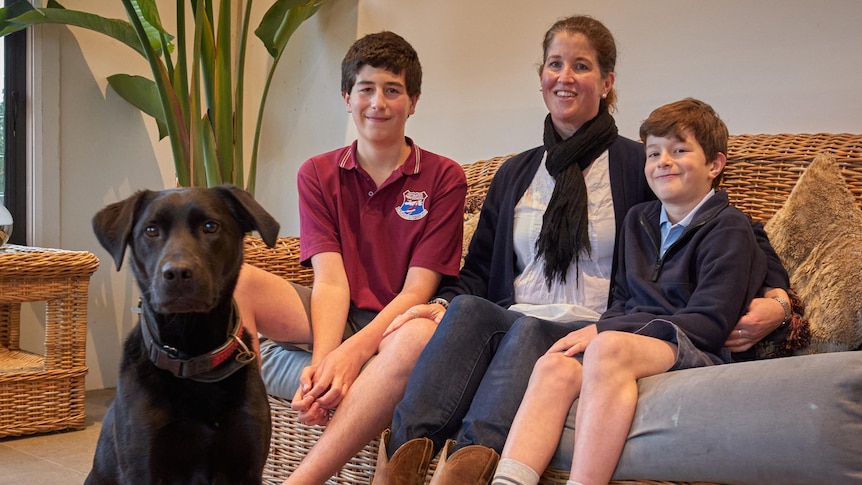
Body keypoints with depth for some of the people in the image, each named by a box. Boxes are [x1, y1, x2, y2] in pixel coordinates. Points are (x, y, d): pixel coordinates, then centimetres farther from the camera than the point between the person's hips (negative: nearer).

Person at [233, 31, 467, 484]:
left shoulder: (443, 178, 0)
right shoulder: (318, 174, 7)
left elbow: (417, 289, -8)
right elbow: (330, 280, -5)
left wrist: (353, 352, -25)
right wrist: (322, 360, -24)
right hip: (334, 318, 3)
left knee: (421, 333, -40)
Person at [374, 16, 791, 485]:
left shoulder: (639, 165, 10)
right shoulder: (514, 174, 23)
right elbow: (478, 270, 22)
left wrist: (775, 298, -9)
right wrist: (446, 304, -2)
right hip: (512, 325, 3)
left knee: (531, 329, -36)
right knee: (468, 310, -31)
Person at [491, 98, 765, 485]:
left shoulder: (728, 228, 2)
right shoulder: (639, 220, 24)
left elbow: (708, 325, -9)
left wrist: (601, 331, -13)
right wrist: (597, 331, -1)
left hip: (695, 353, -6)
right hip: (631, 337, 6)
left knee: (609, 347, -36)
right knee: (554, 366, -26)